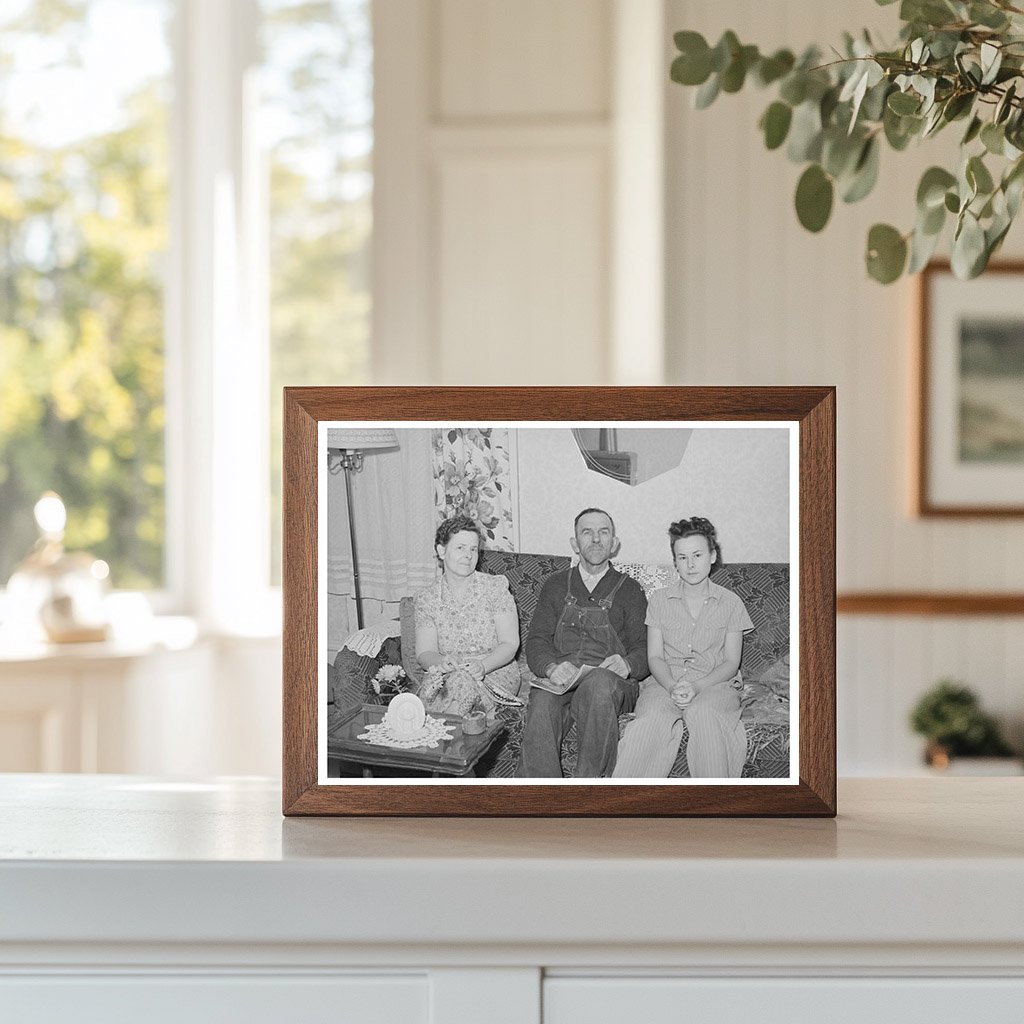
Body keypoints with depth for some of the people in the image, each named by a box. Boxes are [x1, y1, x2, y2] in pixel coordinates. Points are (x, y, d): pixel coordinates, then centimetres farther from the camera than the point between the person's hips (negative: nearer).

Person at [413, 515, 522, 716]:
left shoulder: (495, 587, 2)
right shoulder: (426, 599, 8)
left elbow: (510, 643, -4)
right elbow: (424, 653, 0)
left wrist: (482, 666, -23)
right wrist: (442, 662, -24)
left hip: (496, 673, -1)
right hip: (448, 674, 1)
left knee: (463, 680, -35)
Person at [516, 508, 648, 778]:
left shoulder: (629, 590, 20)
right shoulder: (556, 586, 23)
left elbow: (644, 647, 10)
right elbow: (537, 640, 12)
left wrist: (628, 664, -15)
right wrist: (551, 667, -12)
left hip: (611, 681, -1)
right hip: (560, 677, 1)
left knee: (599, 683, -39)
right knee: (542, 701, -36)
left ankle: (589, 788, -39)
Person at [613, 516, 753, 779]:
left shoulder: (730, 603, 9)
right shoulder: (659, 600, 13)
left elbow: (731, 662, 6)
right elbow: (655, 657, 8)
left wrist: (697, 687, -13)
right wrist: (672, 686, -14)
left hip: (714, 683, -1)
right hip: (665, 682, 1)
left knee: (704, 712, -38)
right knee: (654, 715, -35)